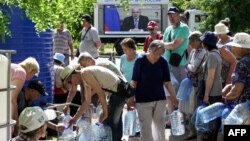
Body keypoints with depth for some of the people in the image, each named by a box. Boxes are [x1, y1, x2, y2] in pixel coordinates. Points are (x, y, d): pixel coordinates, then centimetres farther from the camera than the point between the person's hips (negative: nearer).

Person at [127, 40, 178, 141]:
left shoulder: (163, 62, -4)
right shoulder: (140, 61, -11)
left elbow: (167, 82, 0)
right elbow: (134, 81, -7)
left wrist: (174, 97, -4)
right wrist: (131, 98, -6)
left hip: (160, 99, 3)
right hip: (143, 100, -3)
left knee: (160, 125, 12)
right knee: (146, 127, 1)